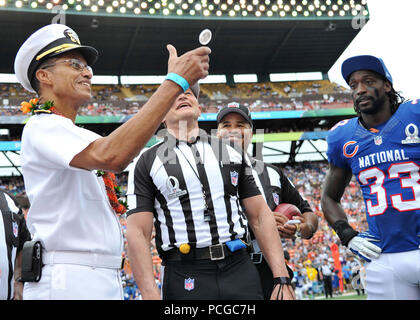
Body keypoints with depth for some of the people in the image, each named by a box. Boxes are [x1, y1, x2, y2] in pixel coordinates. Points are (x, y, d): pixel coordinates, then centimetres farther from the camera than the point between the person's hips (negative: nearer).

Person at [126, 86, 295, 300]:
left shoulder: (231, 152, 13)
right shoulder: (148, 162, 5)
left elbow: (260, 217, 9)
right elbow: (138, 232, -3)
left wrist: (283, 280, 1)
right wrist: (150, 294, -13)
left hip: (240, 269, 2)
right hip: (185, 280, -2)